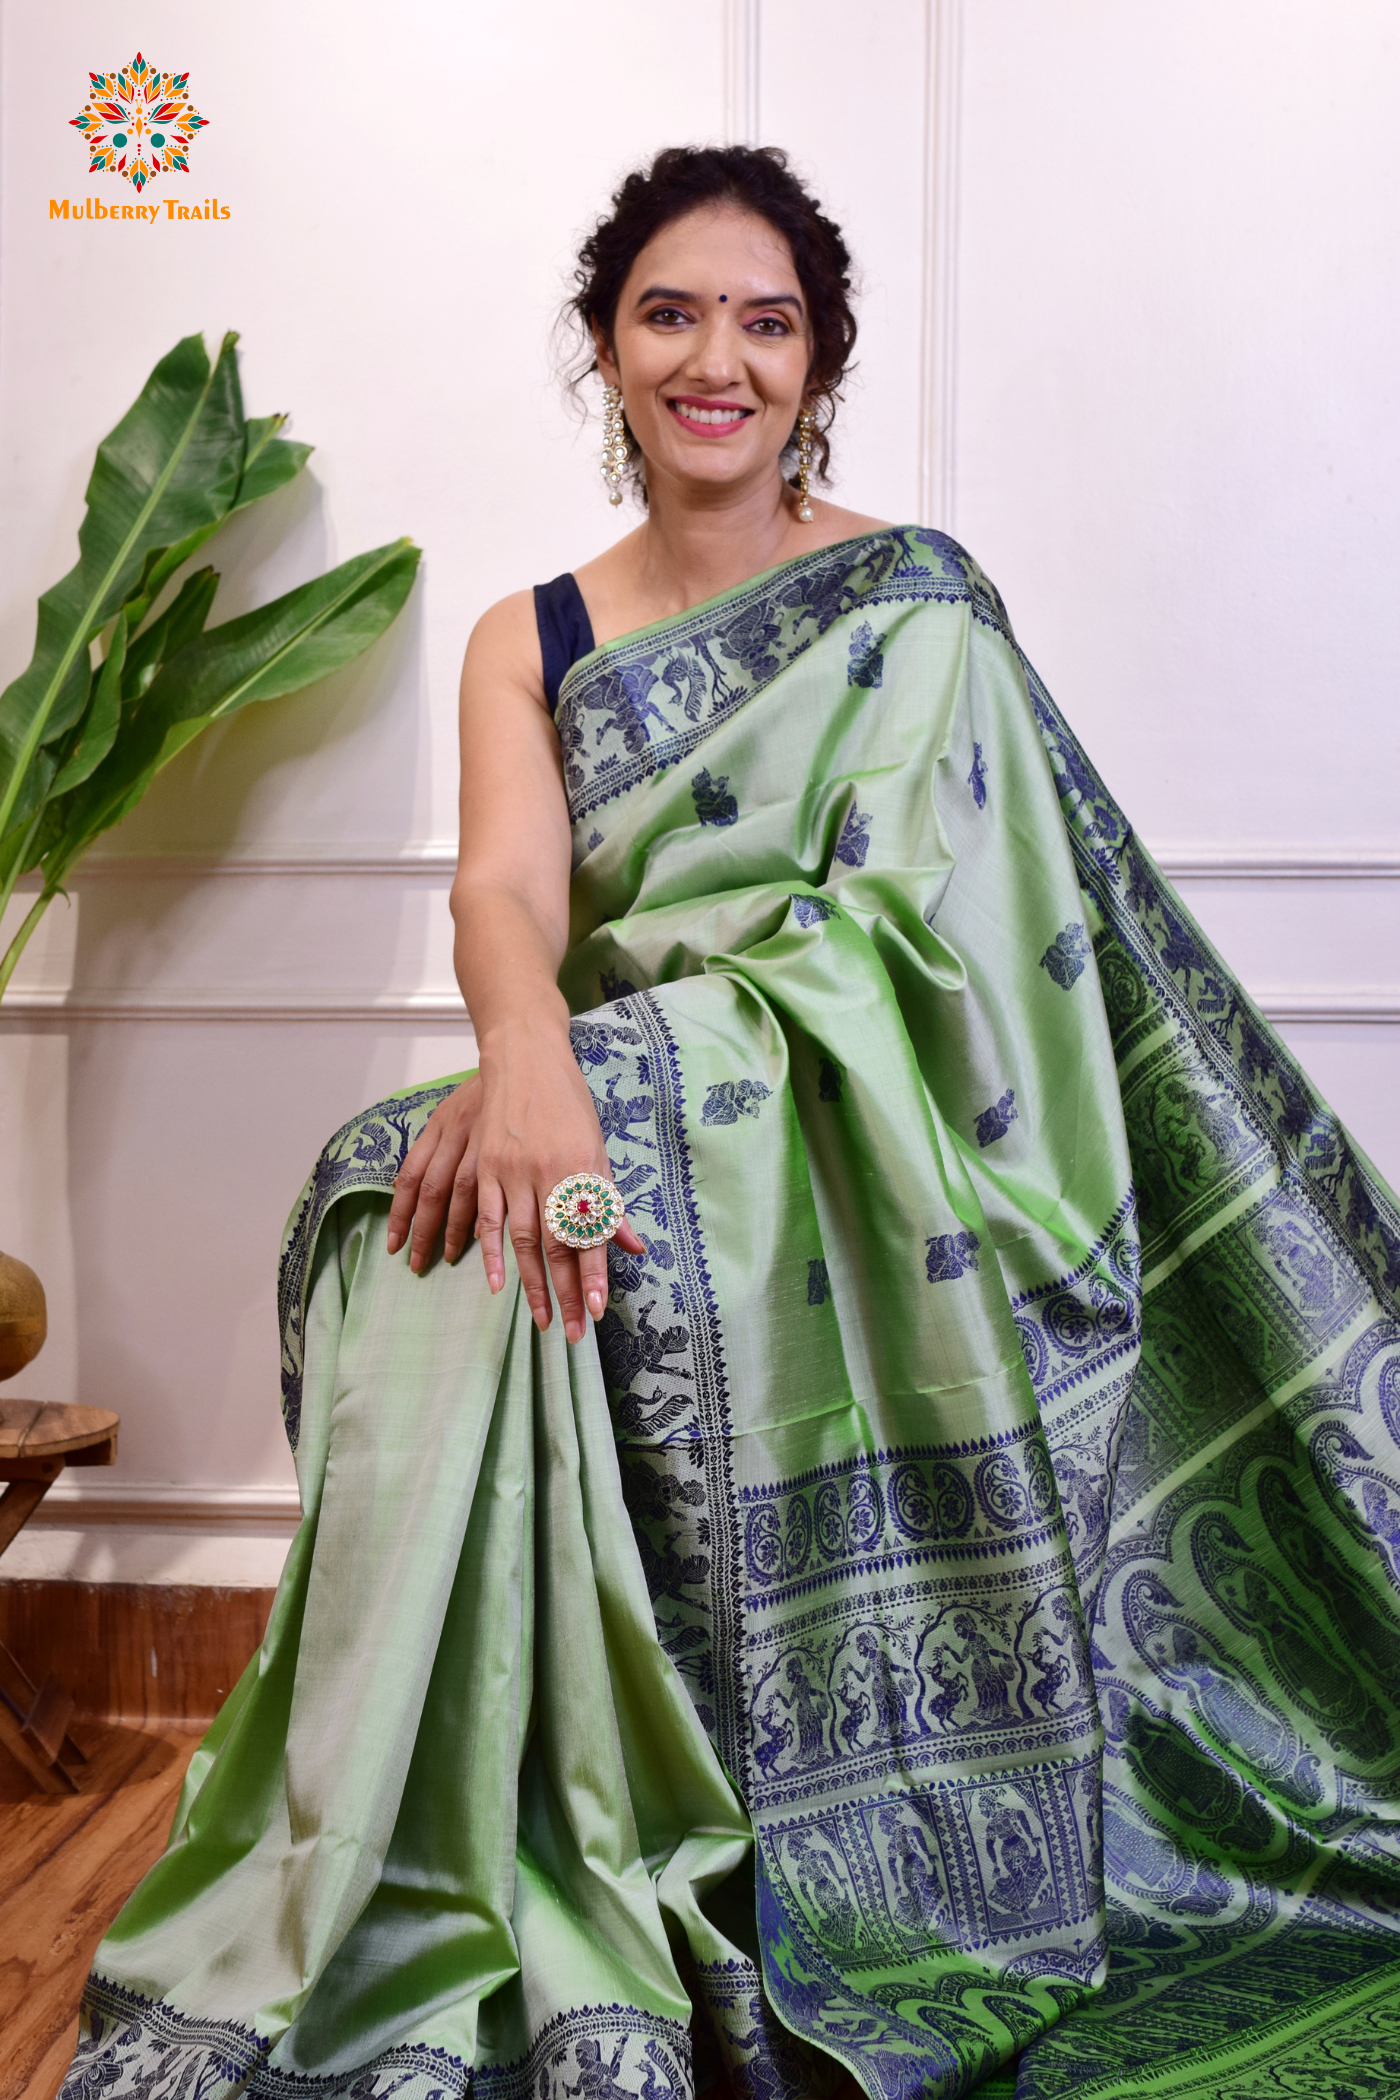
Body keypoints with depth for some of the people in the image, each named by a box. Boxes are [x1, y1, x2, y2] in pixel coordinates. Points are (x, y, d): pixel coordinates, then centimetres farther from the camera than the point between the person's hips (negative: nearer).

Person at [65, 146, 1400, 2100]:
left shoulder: (911, 602, 3)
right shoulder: (529, 642, 13)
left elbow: (890, 930, -10)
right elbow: (505, 881, -7)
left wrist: (597, 1074, -24)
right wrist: (534, 1059, -33)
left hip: (838, 1130, -3)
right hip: (609, 1116, 4)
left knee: (448, 1232, -29)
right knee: (442, 1220, -28)